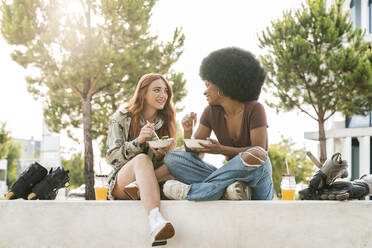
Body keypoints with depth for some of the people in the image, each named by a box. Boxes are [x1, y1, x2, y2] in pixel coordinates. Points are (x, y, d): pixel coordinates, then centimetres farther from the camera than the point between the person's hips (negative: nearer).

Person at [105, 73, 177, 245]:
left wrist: (161, 155, -14)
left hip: (152, 183, 4)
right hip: (120, 184, -3)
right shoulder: (121, 118, -1)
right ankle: (155, 221, -58)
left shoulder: (166, 122, 10)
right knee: (142, 159, -37)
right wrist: (138, 141, -25)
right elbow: (112, 157, -9)